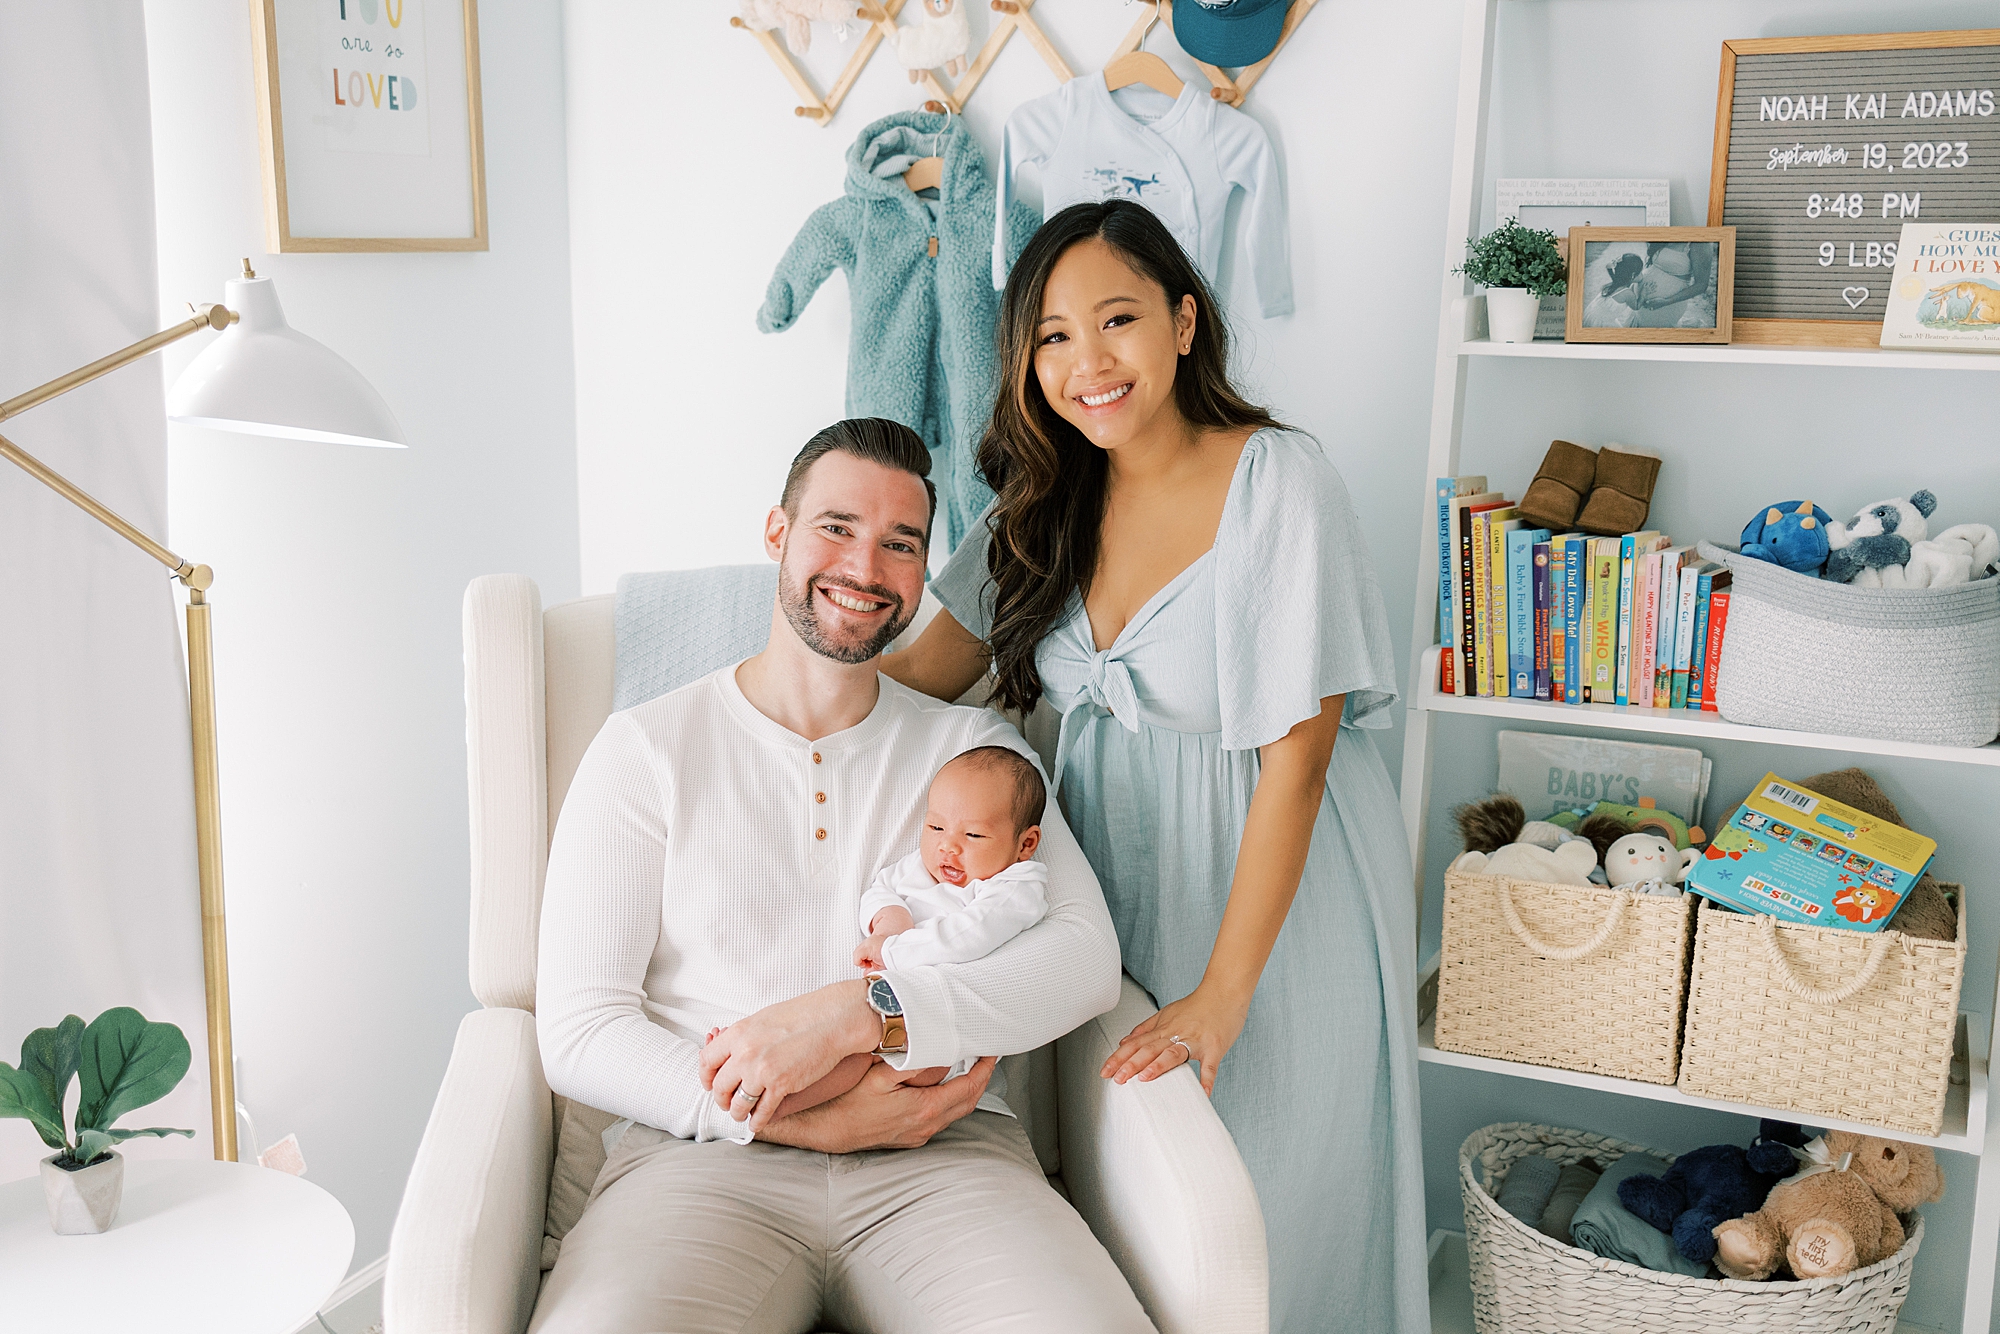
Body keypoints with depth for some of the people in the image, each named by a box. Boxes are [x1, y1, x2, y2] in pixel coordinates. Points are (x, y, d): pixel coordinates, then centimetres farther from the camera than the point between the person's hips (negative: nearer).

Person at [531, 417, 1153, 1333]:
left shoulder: (975, 747, 16)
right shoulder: (646, 750, 11)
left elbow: (1087, 957, 1)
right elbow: (578, 1034, 3)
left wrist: (855, 1013, -14)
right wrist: (803, 1120, -12)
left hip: (943, 1156, 2)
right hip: (707, 1158, -1)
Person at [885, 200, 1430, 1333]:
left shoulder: (1281, 484, -19)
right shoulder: (1049, 496, 1)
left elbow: (1295, 760, -20)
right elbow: (932, 667, 4)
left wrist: (1222, 994, -20)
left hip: (1274, 878, -5)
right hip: (1113, 856, 5)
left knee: (1272, 1185, 5)